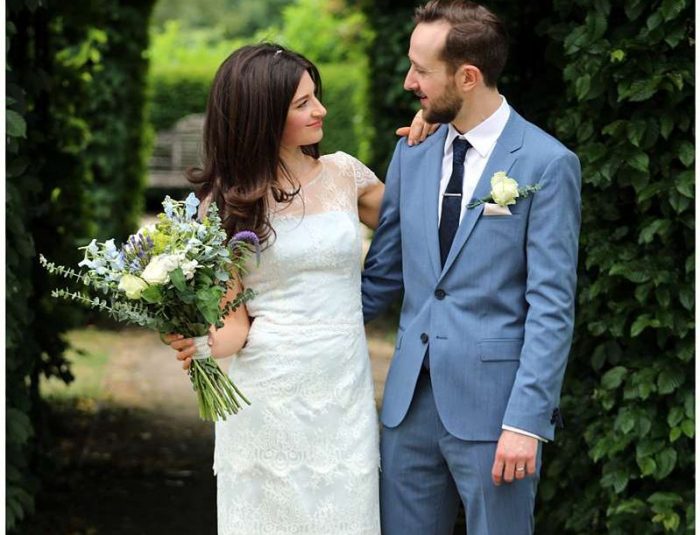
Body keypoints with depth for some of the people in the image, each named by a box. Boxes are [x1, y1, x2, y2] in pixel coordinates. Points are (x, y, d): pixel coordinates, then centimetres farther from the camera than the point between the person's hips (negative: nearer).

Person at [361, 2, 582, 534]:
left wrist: (527, 420, -16)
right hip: (410, 400, 5)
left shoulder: (547, 164, -8)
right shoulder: (411, 155, 9)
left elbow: (551, 306, -11)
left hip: (492, 407, -5)